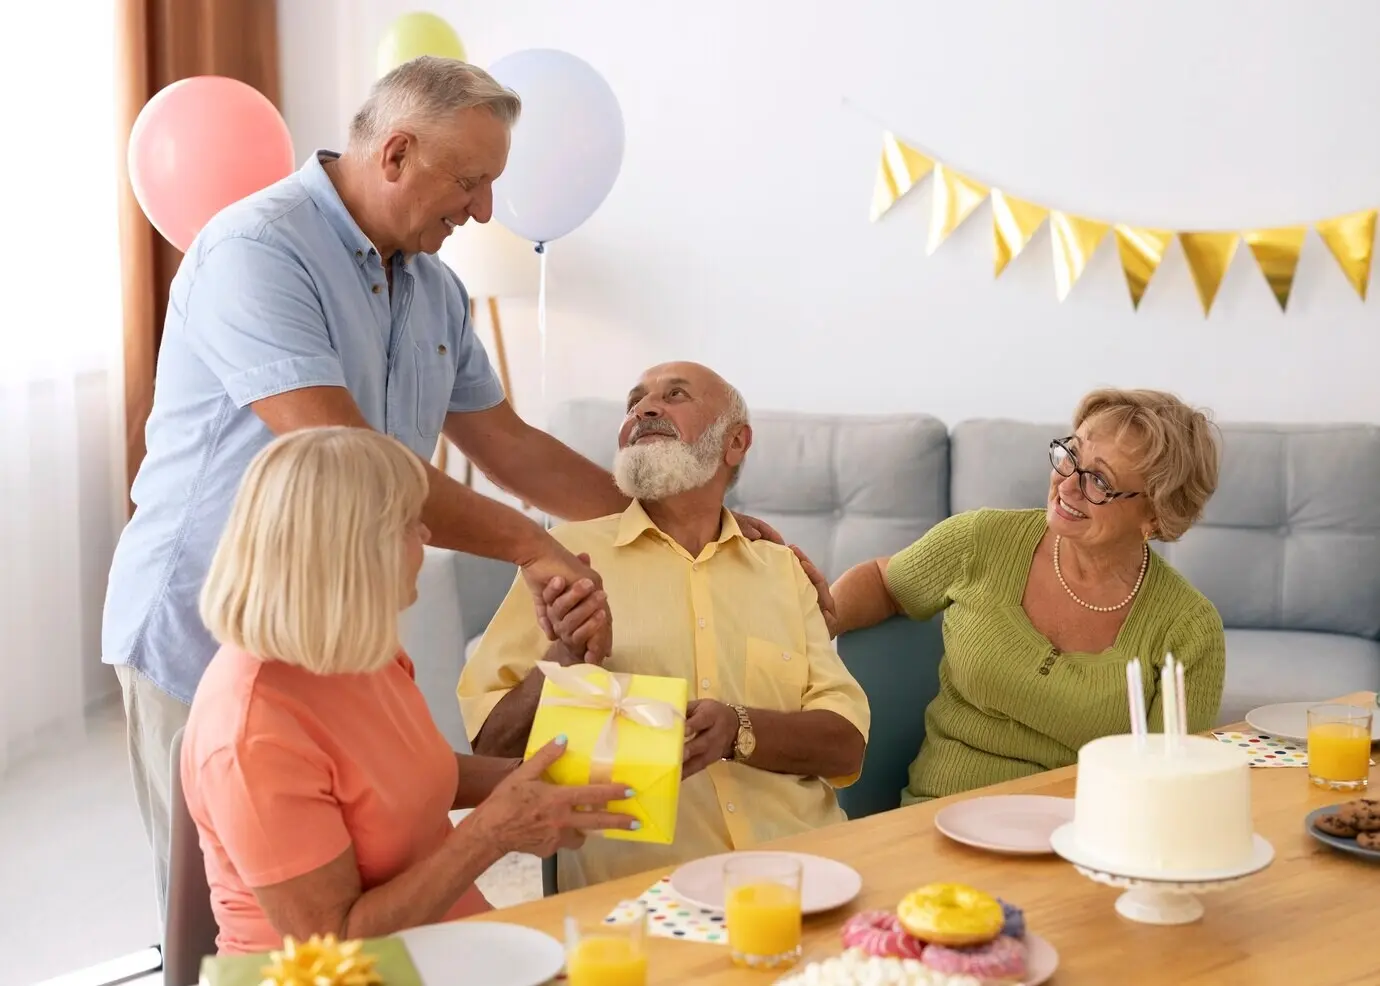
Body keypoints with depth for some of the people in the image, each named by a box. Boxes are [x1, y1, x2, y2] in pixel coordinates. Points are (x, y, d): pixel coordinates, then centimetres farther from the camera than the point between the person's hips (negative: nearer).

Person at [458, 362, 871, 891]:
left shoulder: (783, 569, 18)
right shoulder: (571, 553, 9)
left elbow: (846, 743, 8)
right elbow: (493, 740, 5)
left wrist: (737, 730, -10)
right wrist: (566, 661, -14)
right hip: (638, 884, -2)